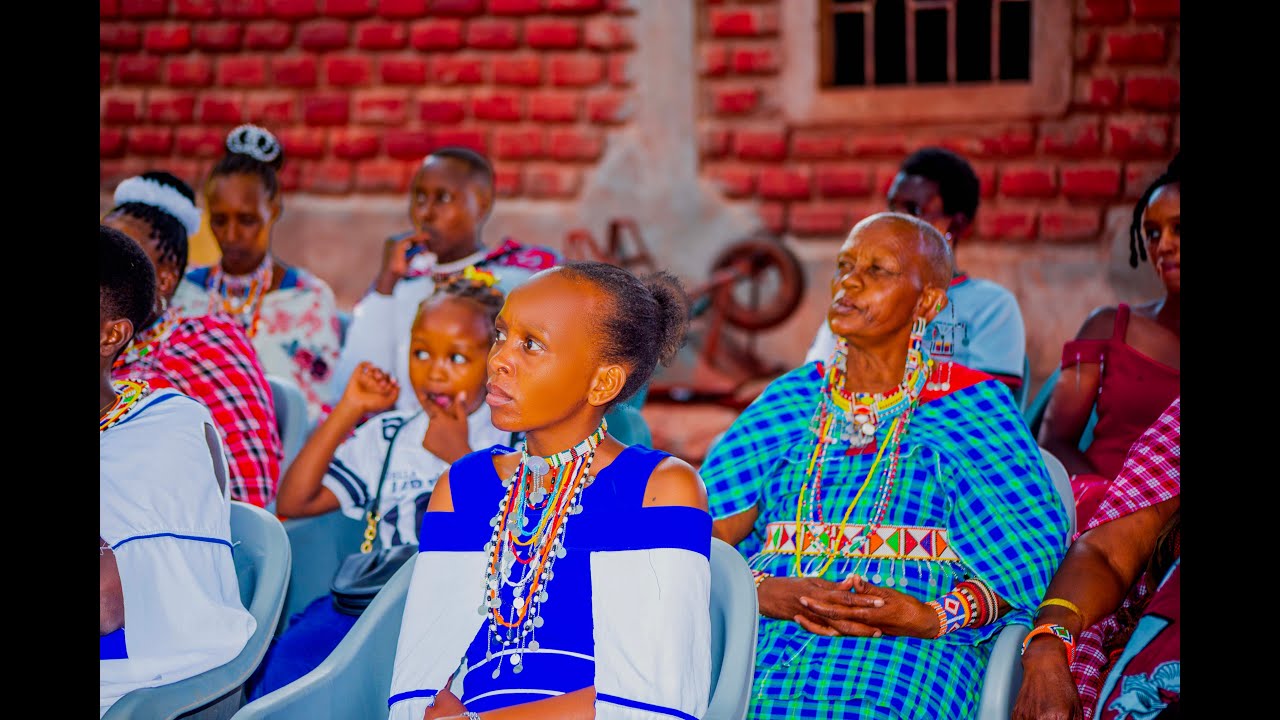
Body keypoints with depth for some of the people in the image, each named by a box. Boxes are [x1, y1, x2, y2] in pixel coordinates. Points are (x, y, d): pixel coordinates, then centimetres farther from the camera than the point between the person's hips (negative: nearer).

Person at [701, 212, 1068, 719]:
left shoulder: (972, 406, 11)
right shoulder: (790, 400, 19)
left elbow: (1030, 556, 3)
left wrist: (935, 616, -15)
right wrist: (764, 593, -12)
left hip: (904, 655, -3)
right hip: (764, 642, 3)